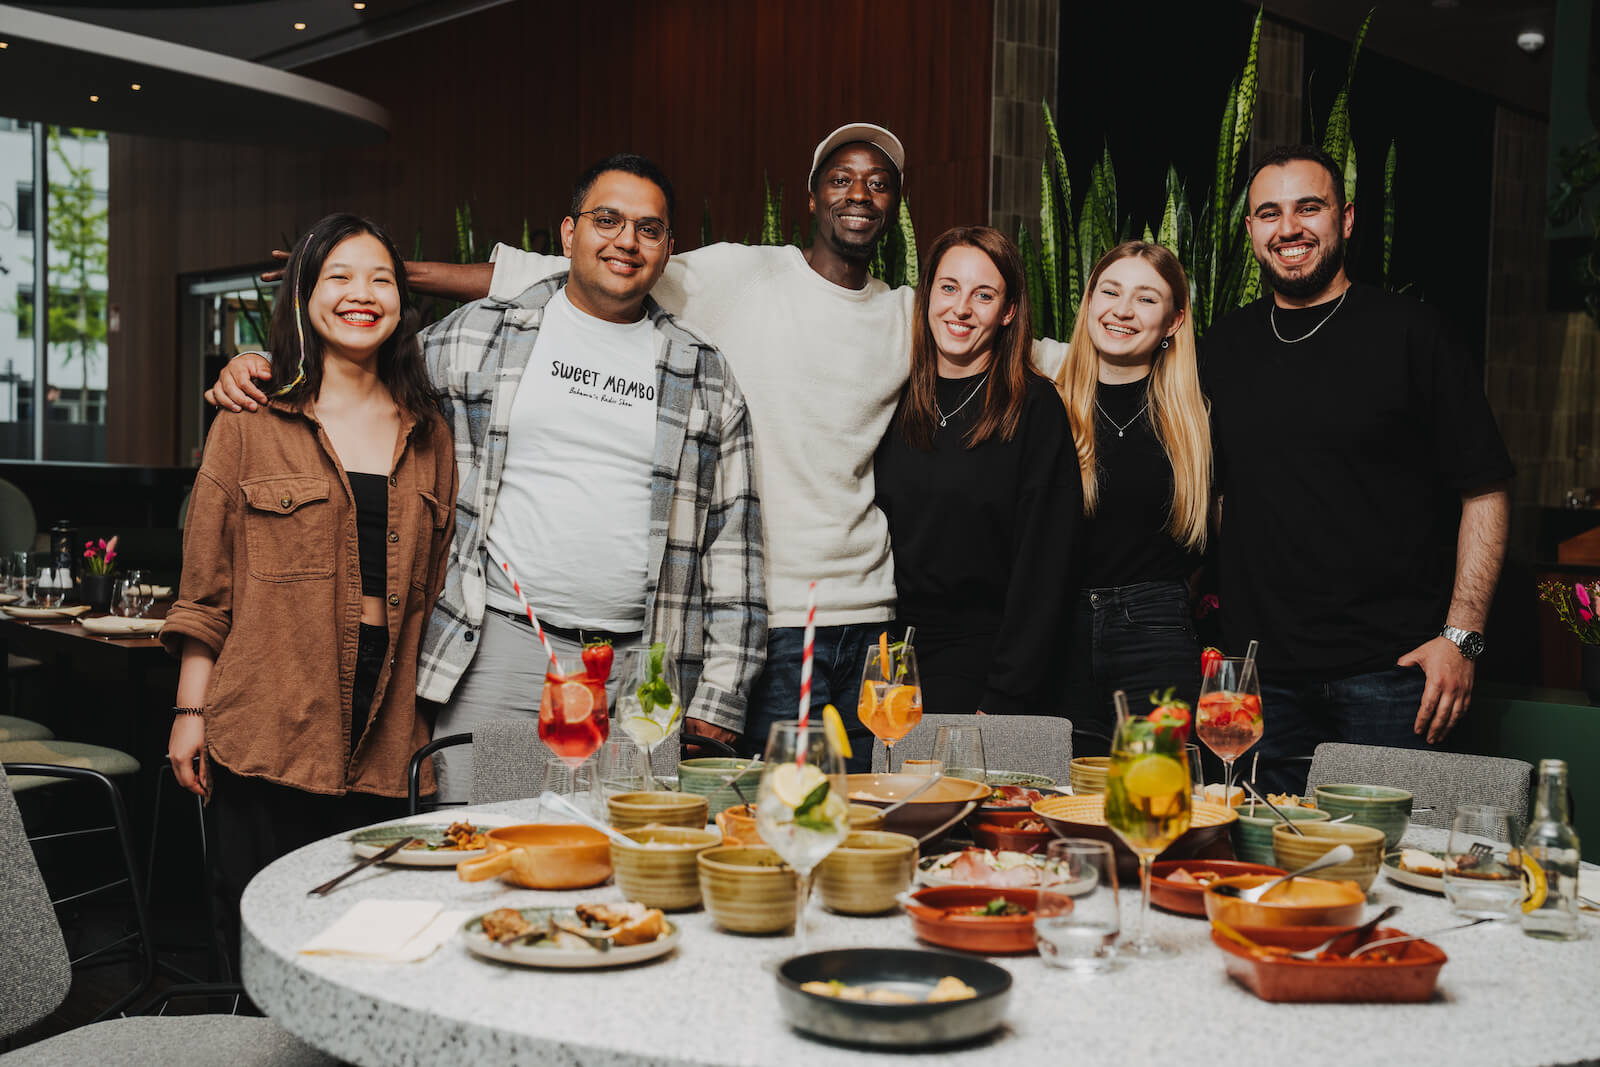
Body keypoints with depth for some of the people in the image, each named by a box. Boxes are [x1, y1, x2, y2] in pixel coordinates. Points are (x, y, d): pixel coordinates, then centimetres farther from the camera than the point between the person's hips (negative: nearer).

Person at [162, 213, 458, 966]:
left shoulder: (427, 437, 12)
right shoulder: (250, 424, 4)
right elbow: (205, 585, 4)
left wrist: (425, 725, 12)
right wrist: (191, 709, -1)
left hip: (381, 741, 3)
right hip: (268, 731, -2)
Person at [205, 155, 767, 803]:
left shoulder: (708, 379, 9)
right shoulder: (478, 335, 7)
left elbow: (732, 541, 8)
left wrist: (719, 700, 3)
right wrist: (262, 366, 5)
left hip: (637, 669, 1)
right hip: (497, 650, 0)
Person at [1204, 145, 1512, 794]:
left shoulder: (1408, 333, -1)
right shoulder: (1225, 346, 11)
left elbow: (1484, 492, -2)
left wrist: (1460, 636, -11)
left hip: (1388, 667, -3)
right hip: (1263, 674, 4)